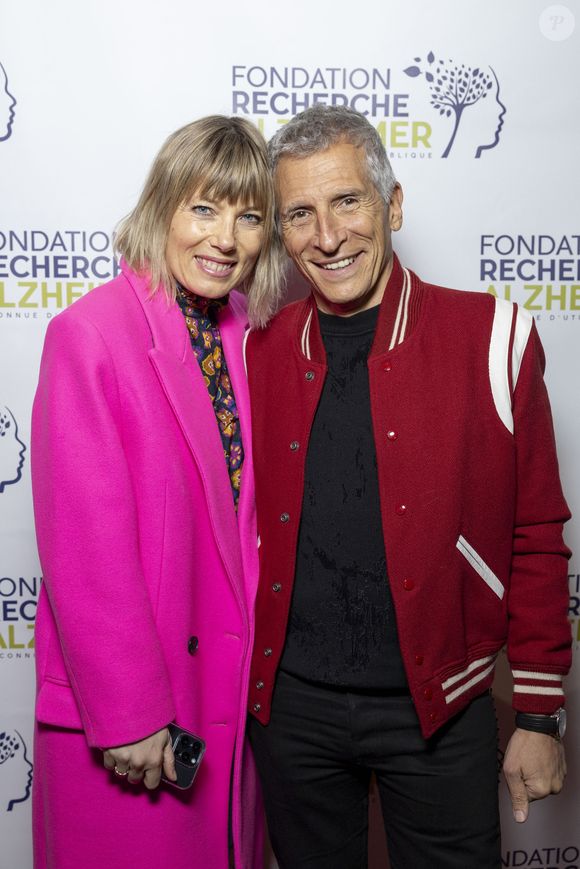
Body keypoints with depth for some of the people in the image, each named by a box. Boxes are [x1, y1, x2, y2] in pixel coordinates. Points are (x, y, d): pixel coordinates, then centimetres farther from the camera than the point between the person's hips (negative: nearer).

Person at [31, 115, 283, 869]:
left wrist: (254, 667, 4)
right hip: (130, 715, -6)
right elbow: (84, 550, -18)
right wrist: (128, 714, -15)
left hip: (230, 688, 6)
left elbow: (245, 512, 6)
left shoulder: (245, 335, 3)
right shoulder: (89, 335, -17)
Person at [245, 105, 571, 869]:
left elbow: (535, 538, -5)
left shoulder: (490, 338, -8)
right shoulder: (257, 352, -1)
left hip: (438, 708, -2)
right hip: (290, 704, 3)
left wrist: (539, 714, -2)